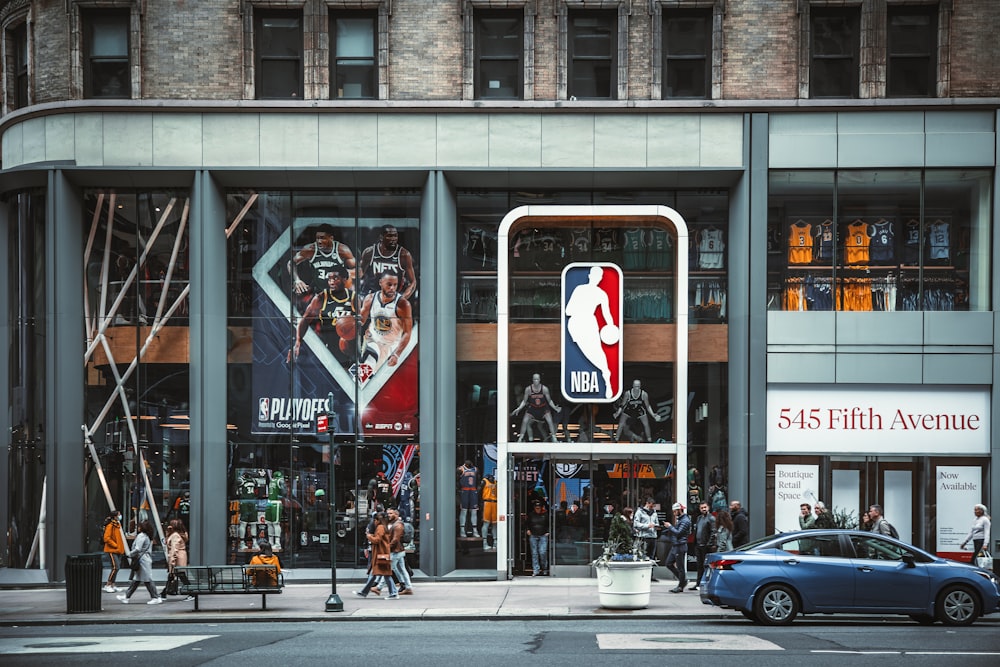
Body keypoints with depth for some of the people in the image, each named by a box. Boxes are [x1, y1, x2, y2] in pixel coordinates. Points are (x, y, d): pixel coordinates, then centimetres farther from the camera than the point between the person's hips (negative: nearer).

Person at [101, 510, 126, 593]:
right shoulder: (110, 526, -13)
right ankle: (107, 585, -7)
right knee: (115, 567, -14)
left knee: (116, 568, 10)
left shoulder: (118, 525, 15)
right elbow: (107, 538, -19)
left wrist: (122, 547, 13)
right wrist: (115, 545, -16)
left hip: (119, 551, 9)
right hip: (112, 550, -9)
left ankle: (112, 585, 16)